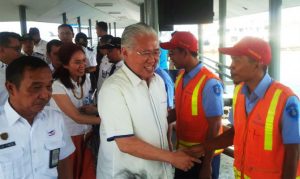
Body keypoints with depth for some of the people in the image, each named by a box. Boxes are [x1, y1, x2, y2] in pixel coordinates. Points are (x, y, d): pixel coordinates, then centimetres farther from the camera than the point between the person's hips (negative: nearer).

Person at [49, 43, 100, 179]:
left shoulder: (86, 81, 2)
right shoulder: (58, 86, -19)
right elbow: (77, 117, -20)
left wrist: (97, 110, -8)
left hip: (86, 134, 6)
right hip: (68, 137, -5)